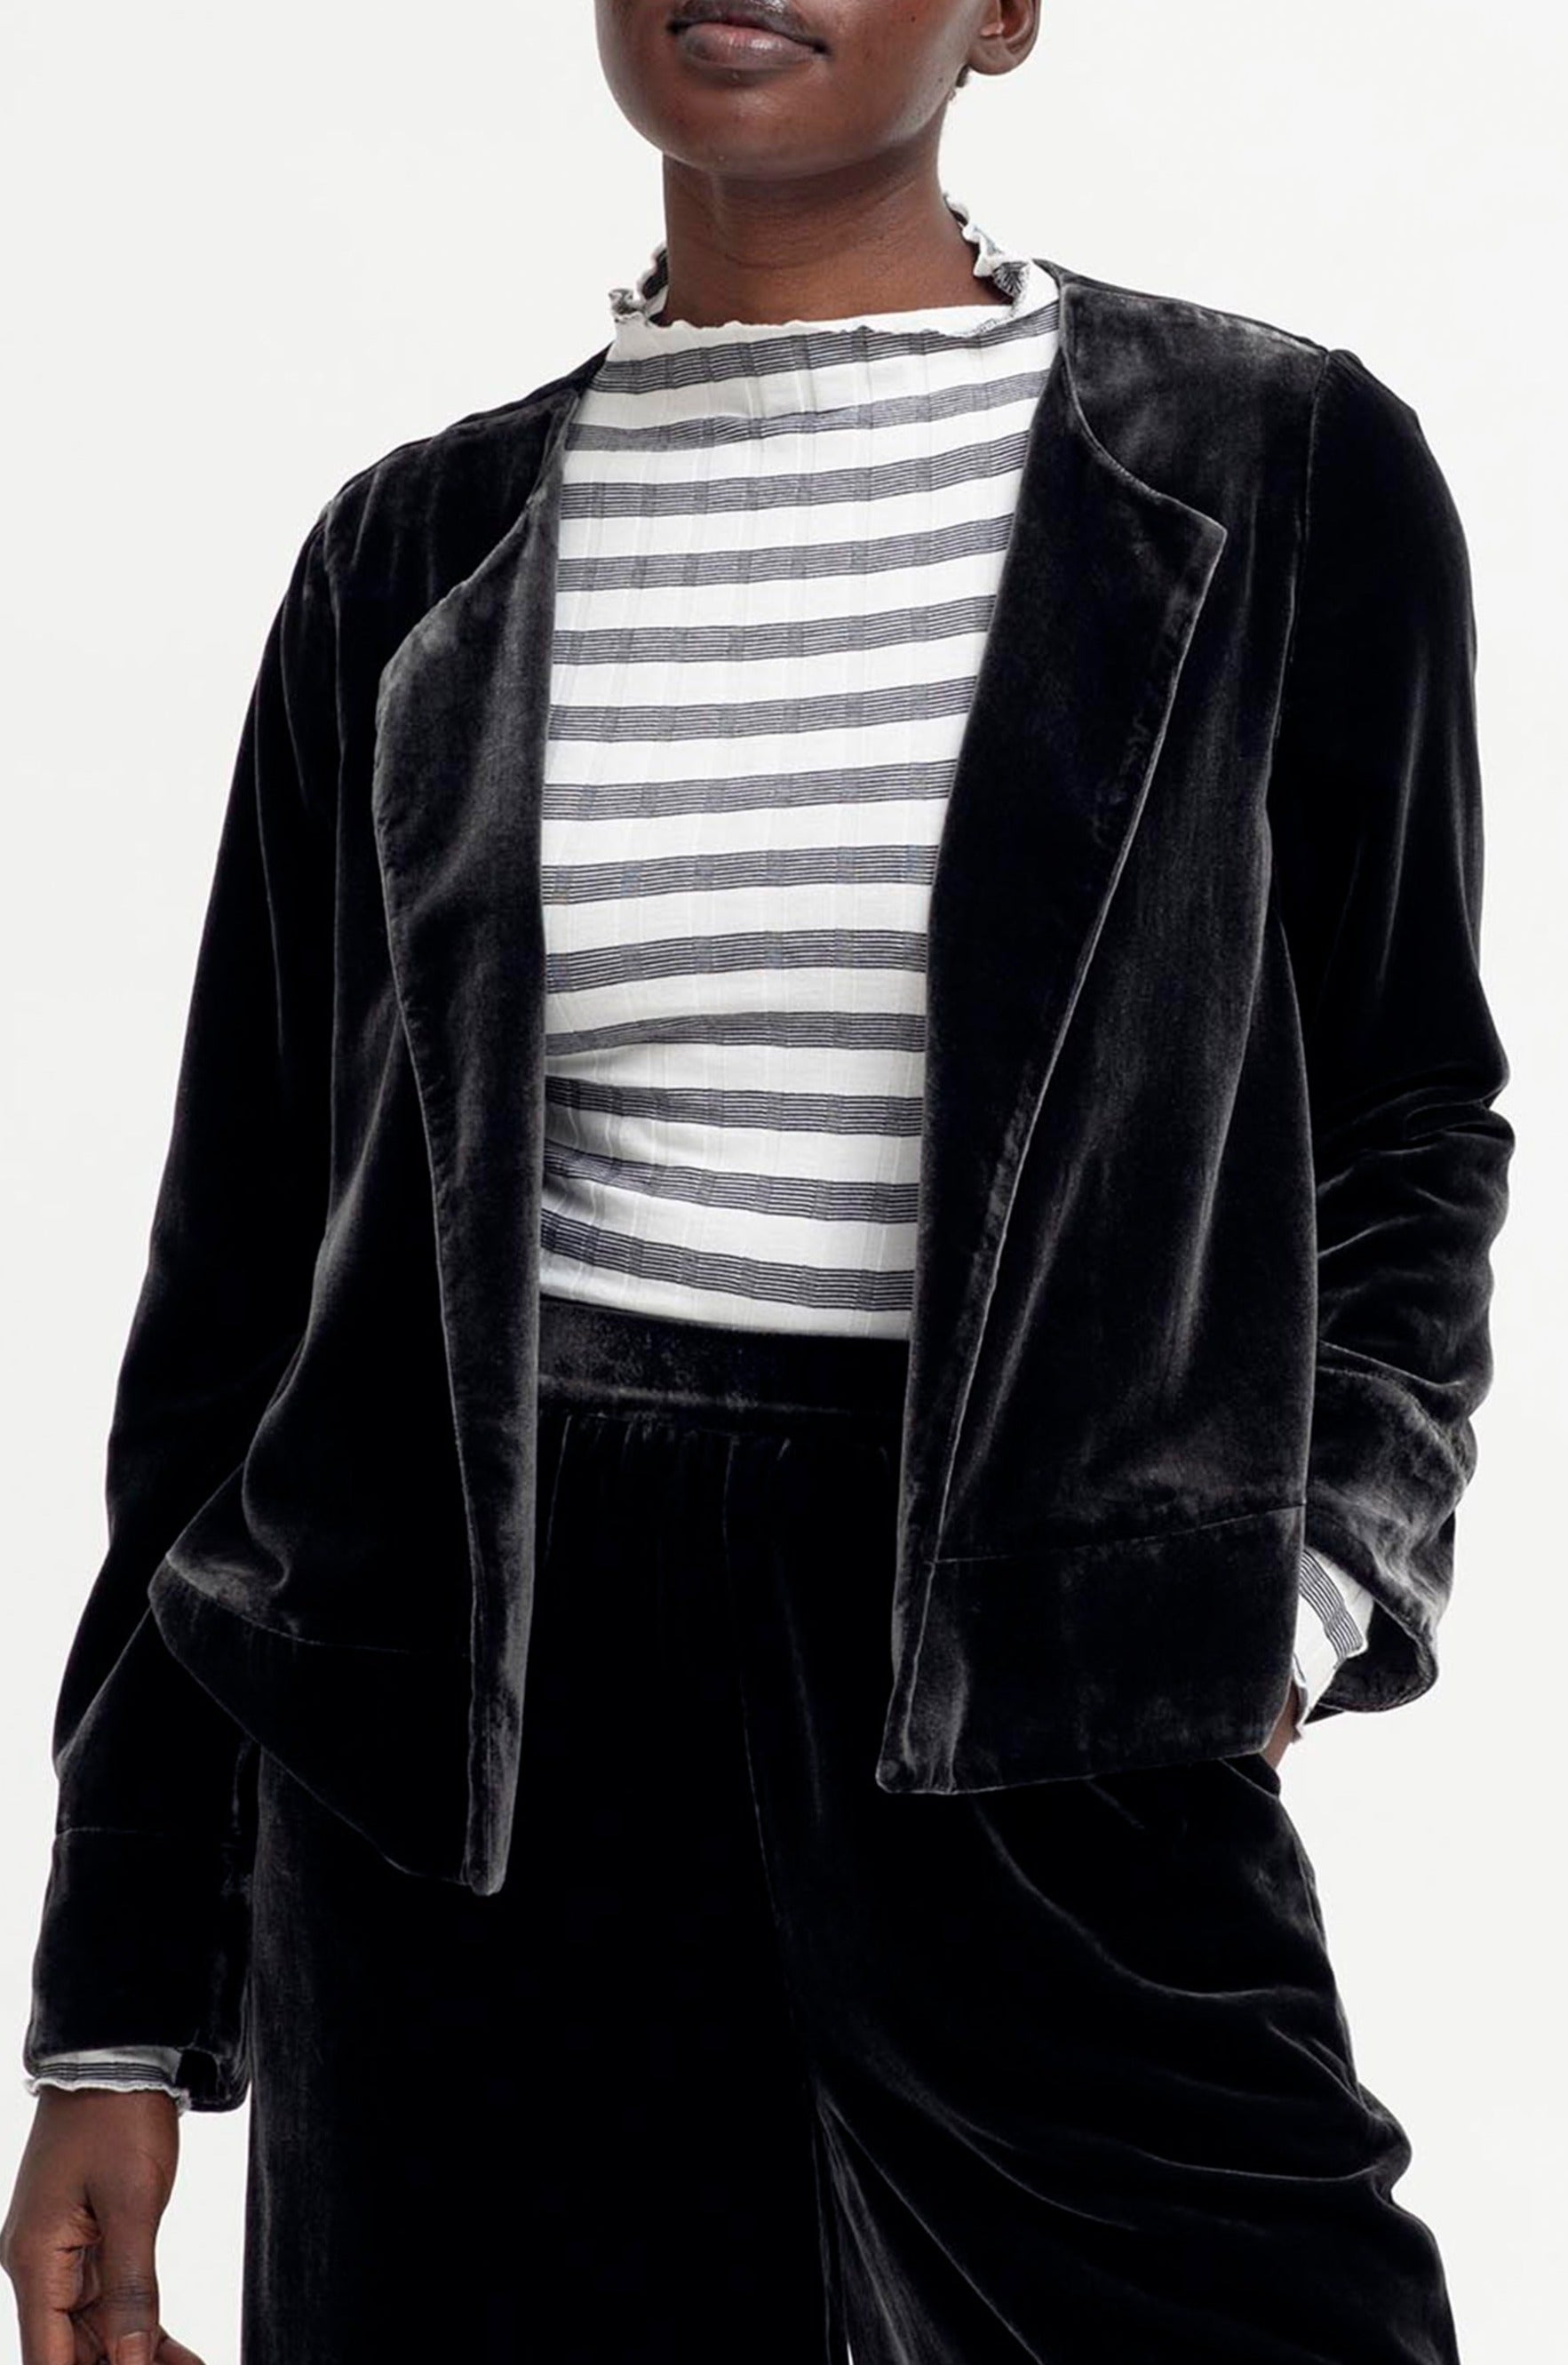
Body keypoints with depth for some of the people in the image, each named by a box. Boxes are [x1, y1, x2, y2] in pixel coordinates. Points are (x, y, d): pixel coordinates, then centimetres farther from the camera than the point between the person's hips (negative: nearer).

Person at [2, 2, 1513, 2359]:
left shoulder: (1280, 471, 2)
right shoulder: (421, 554, 8)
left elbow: (1407, 1123, 11)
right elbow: (243, 1274, 11)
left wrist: (1307, 1582, -8)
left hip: (1038, 1741, -1)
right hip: (477, 1733, 2)